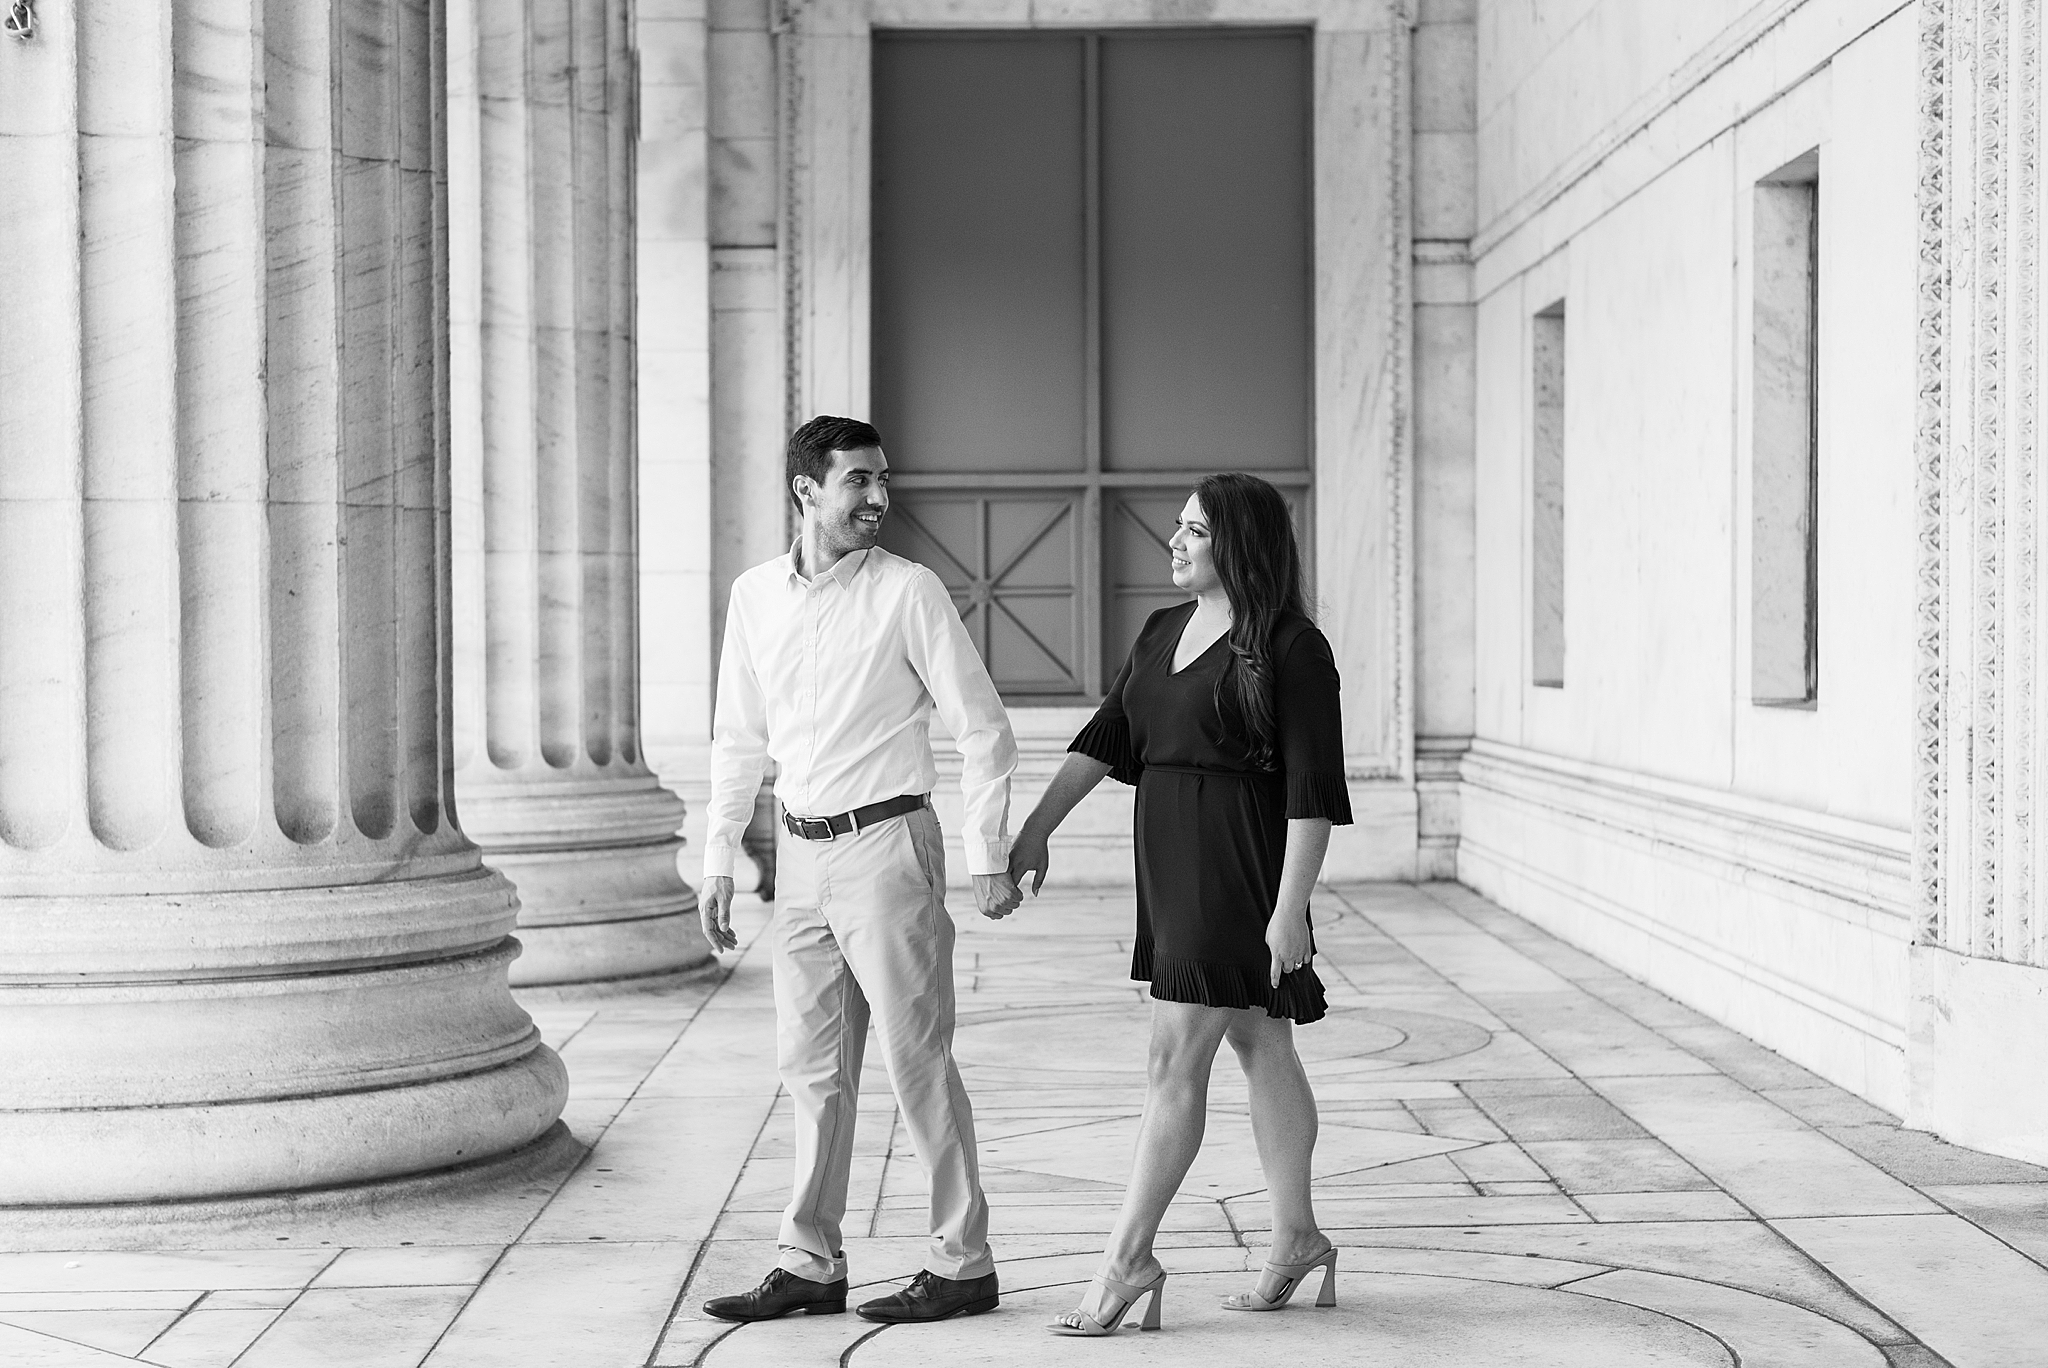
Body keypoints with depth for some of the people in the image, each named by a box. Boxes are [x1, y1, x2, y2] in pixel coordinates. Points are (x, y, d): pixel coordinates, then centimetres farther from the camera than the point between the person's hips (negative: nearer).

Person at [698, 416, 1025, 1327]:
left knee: (918, 1060, -1)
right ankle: (810, 1266, 20)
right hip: (803, 851, 5)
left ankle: (962, 1263, 9)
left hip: (886, 845, -5)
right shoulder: (755, 596, 7)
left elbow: (983, 731, -6)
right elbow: (738, 740, 15)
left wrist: (987, 858, -8)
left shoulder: (908, 593, -8)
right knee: (812, 1068, 11)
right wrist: (719, 864, 12)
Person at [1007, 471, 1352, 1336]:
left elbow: (1313, 790, -15)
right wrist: (1035, 830, 1)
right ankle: (1296, 1239, 23)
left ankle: (1128, 1257, -4)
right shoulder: (1163, 632, 12)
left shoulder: (1292, 648, -12)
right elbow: (1103, 740, 9)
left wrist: (1290, 907, -18)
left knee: (1175, 1056, -8)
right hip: (1174, 860, 8)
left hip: (1241, 863, -8)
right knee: (1259, 1046, 15)